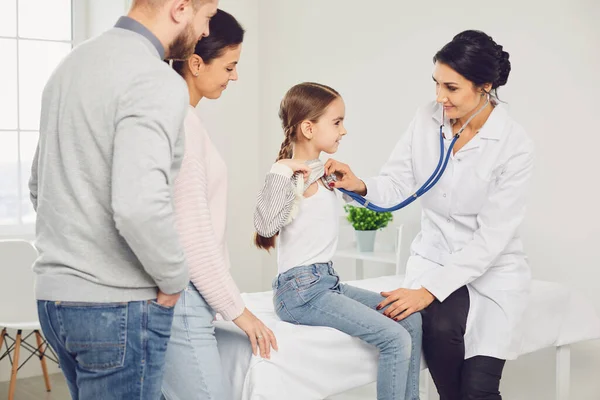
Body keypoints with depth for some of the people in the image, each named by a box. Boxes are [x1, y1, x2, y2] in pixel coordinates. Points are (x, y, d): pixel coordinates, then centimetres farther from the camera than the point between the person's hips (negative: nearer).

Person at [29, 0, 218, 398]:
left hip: (54, 293, 9)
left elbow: (39, 185, 18)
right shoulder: (157, 82, -18)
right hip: (117, 306, -8)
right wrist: (174, 280, -14)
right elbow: (139, 205, -30)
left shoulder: (74, 62, 11)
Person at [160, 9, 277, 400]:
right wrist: (237, 308, -9)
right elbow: (193, 233, -17)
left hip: (182, 295, 9)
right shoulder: (179, 121, -15)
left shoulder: (185, 118, 13)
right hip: (179, 298, -9)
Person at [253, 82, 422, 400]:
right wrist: (280, 170, -33)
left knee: (411, 319, 9)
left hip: (326, 281, 10)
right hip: (302, 291, -10)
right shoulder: (293, 176, -14)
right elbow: (266, 225, -33)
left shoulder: (320, 171, 13)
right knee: (396, 340, -17)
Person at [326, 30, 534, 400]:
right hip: (435, 258, 3)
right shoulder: (428, 120, -5)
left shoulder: (515, 146, -17)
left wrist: (429, 290, -24)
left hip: (493, 269, -2)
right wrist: (360, 186, -25)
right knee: (440, 328, -28)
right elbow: (397, 186, -3)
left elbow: (491, 238, -19)